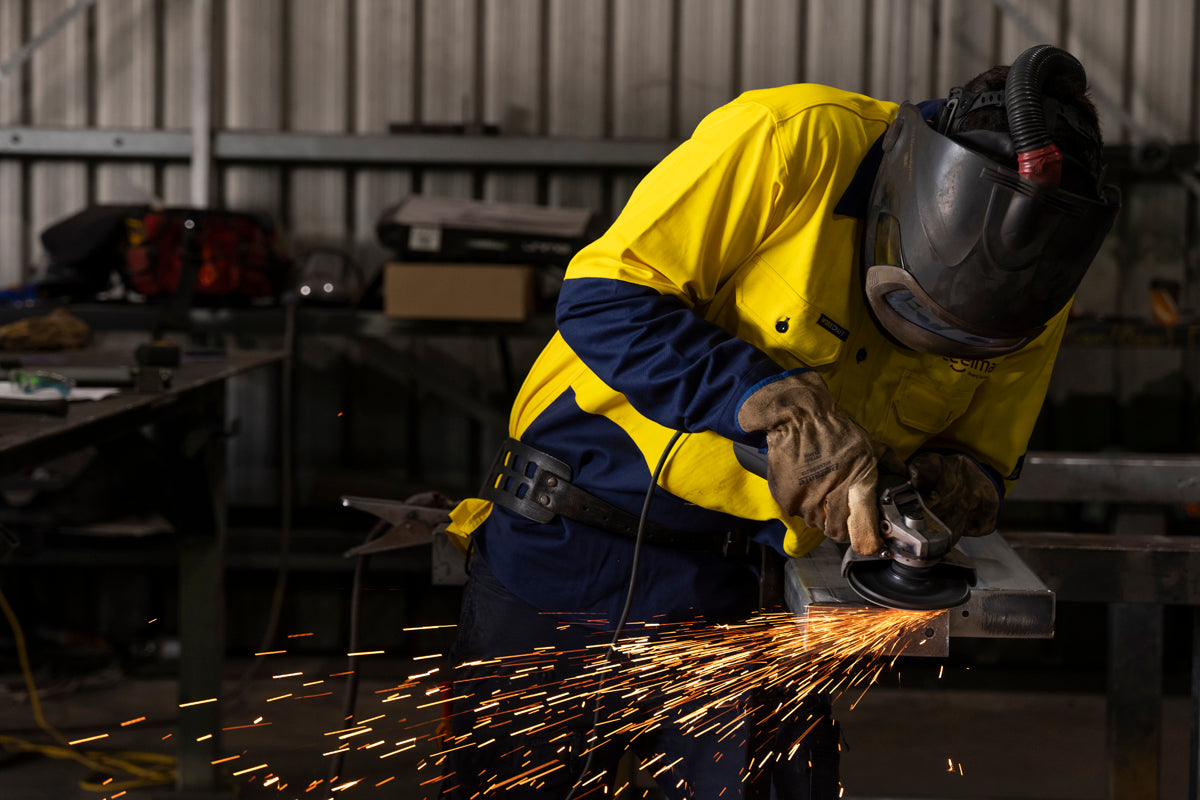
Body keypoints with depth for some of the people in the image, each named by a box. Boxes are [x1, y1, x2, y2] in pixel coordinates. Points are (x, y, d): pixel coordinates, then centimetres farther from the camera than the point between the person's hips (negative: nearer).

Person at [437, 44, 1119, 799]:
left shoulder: (1035, 297, -7)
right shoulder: (795, 141, -22)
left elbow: (984, 459, 6)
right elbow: (603, 296, -21)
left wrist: (957, 488, -19)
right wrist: (776, 406, -31)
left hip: (752, 587, 3)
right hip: (575, 541, -3)